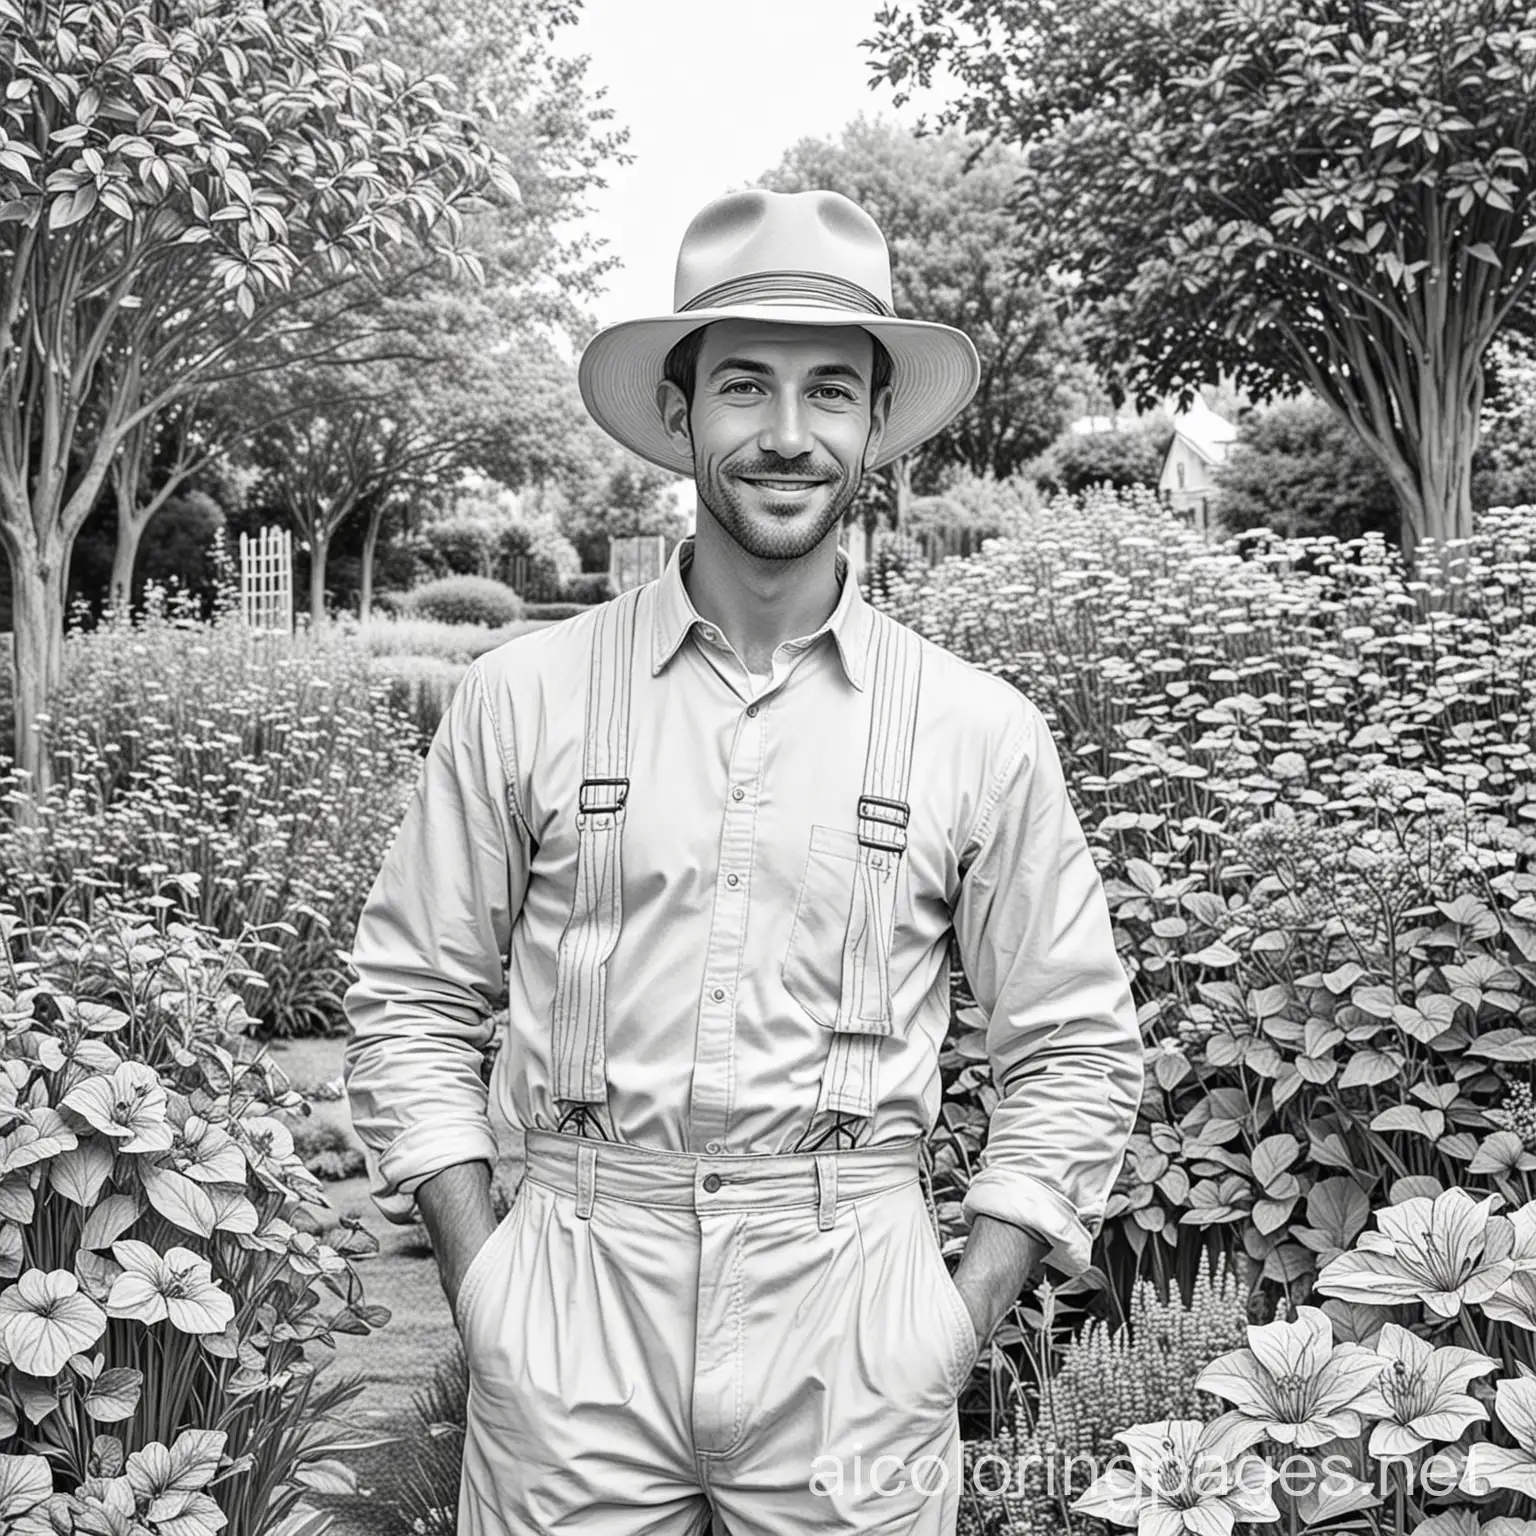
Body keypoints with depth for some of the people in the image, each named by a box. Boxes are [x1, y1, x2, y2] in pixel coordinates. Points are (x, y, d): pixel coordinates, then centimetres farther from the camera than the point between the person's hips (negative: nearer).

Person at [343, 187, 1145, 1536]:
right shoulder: (525, 696, -2)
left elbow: (1076, 1049, 5)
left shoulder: (980, 733, -2)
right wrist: (480, 1289, -3)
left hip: (851, 1334, 0)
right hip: (571, 1326, 0)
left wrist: (964, 1316, -3)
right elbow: (413, 1003, 5)